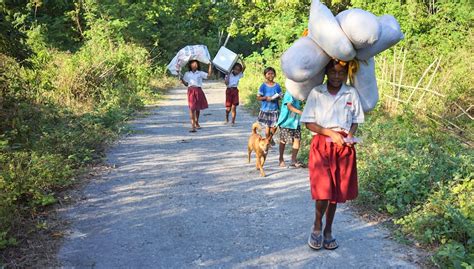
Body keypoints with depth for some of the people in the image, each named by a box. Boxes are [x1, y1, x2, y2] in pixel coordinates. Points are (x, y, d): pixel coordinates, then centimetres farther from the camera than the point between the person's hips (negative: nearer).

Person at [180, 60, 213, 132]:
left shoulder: (200, 73, 8)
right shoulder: (187, 74, 9)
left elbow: (209, 75, -5)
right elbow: (186, 84, 10)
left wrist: (210, 65, -5)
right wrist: (182, 79, -6)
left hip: (199, 91, 2)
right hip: (191, 91, -2)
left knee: (198, 108, 12)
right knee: (192, 108, -12)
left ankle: (197, 123, 32)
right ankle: (192, 126, -14)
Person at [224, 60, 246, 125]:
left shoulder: (239, 75, 2)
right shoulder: (229, 75, -2)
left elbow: (244, 67, -10)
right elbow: (226, 83, -14)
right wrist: (228, 75, -16)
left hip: (235, 90, 1)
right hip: (229, 90, -1)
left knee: (234, 107, -3)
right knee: (228, 108, 1)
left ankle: (233, 121, 4)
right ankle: (226, 118, 29)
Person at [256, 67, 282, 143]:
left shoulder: (277, 86, 3)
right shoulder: (263, 86, -3)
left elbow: (280, 96, 10)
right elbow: (258, 97, -2)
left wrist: (276, 98, -12)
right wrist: (266, 98, -18)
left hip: (275, 109, 2)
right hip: (265, 109, -2)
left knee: (274, 127, 2)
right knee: (267, 126, 2)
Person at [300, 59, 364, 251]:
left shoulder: (352, 93, 3)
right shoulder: (316, 93, -3)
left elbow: (355, 121, 12)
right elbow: (309, 123, -3)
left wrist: (350, 136, -9)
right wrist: (330, 133, -15)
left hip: (344, 148, 2)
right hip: (321, 145, -2)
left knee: (336, 192, 9)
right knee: (323, 190, -11)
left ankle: (328, 231, 27)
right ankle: (317, 227, 17)